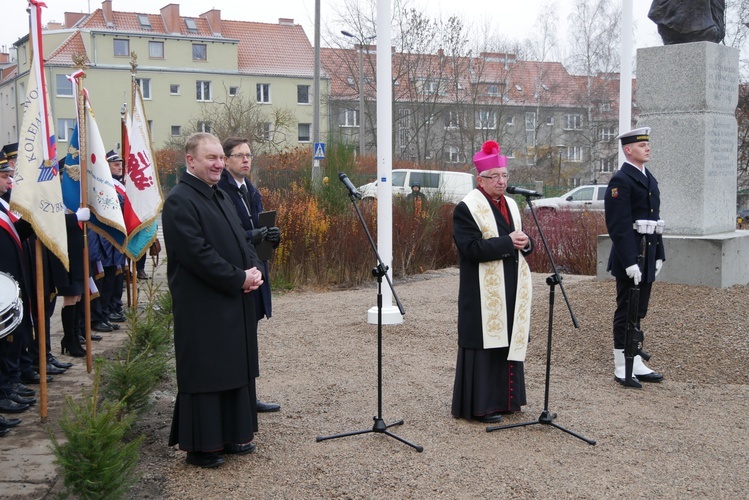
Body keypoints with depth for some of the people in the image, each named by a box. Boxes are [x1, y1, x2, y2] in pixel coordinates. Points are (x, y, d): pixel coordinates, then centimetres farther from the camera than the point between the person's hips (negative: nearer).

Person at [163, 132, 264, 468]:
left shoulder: (220, 197, 15)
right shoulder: (179, 201, -14)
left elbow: (242, 240, 17)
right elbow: (198, 254, -22)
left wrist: (254, 270, -2)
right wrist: (239, 278, -19)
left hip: (234, 303, 9)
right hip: (202, 307, -9)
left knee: (236, 367, 15)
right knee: (205, 373, -1)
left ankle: (232, 434, 27)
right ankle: (201, 446, 11)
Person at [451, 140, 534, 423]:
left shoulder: (510, 205, 15)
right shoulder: (467, 208, -10)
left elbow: (520, 243, 20)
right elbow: (472, 248, -20)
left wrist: (525, 243, -4)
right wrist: (507, 242, -20)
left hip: (512, 291, 8)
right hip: (483, 292, -8)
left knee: (509, 342, 12)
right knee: (485, 343, -3)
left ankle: (504, 398, 24)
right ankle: (479, 405, 7)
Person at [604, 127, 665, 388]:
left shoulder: (650, 179, 15)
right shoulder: (621, 180, -13)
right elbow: (619, 226, -19)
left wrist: (659, 255, 15)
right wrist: (630, 262, -22)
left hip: (647, 258, 8)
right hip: (629, 260, -8)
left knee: (638, 313, 14)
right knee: (626, 313, 0)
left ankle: (636, 364, 22)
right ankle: (622, 368, 8)